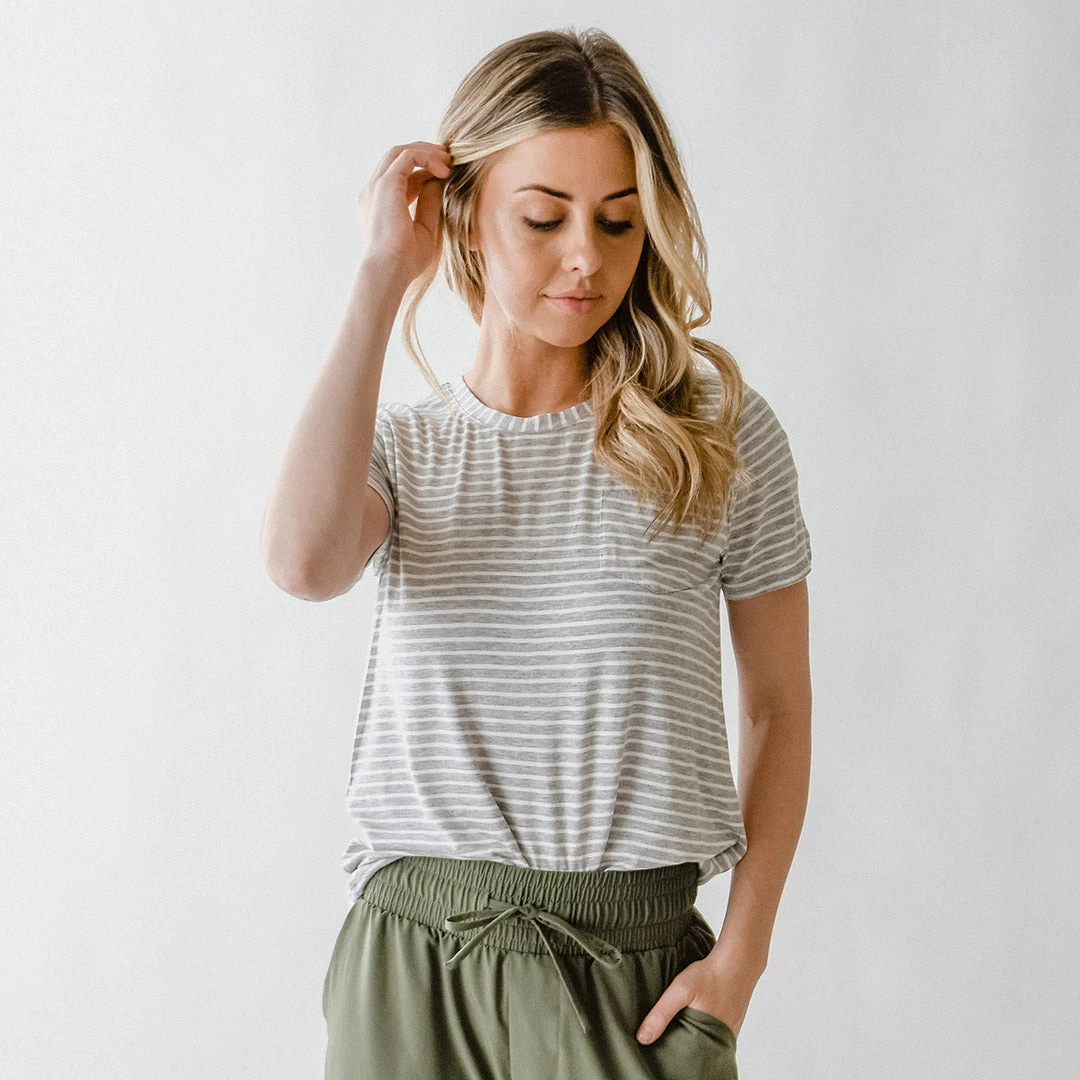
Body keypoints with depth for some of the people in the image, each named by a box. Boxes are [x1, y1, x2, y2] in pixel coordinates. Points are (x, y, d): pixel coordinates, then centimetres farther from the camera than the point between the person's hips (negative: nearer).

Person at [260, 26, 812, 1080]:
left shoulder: (718, 430, 0)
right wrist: (383, 277, -12)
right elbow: (305, 559, -21)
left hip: (636, 972, -1)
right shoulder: (399, 444, 3)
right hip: (414, 960, 1)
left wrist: (741, 954, -4)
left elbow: (778, 705, 5)